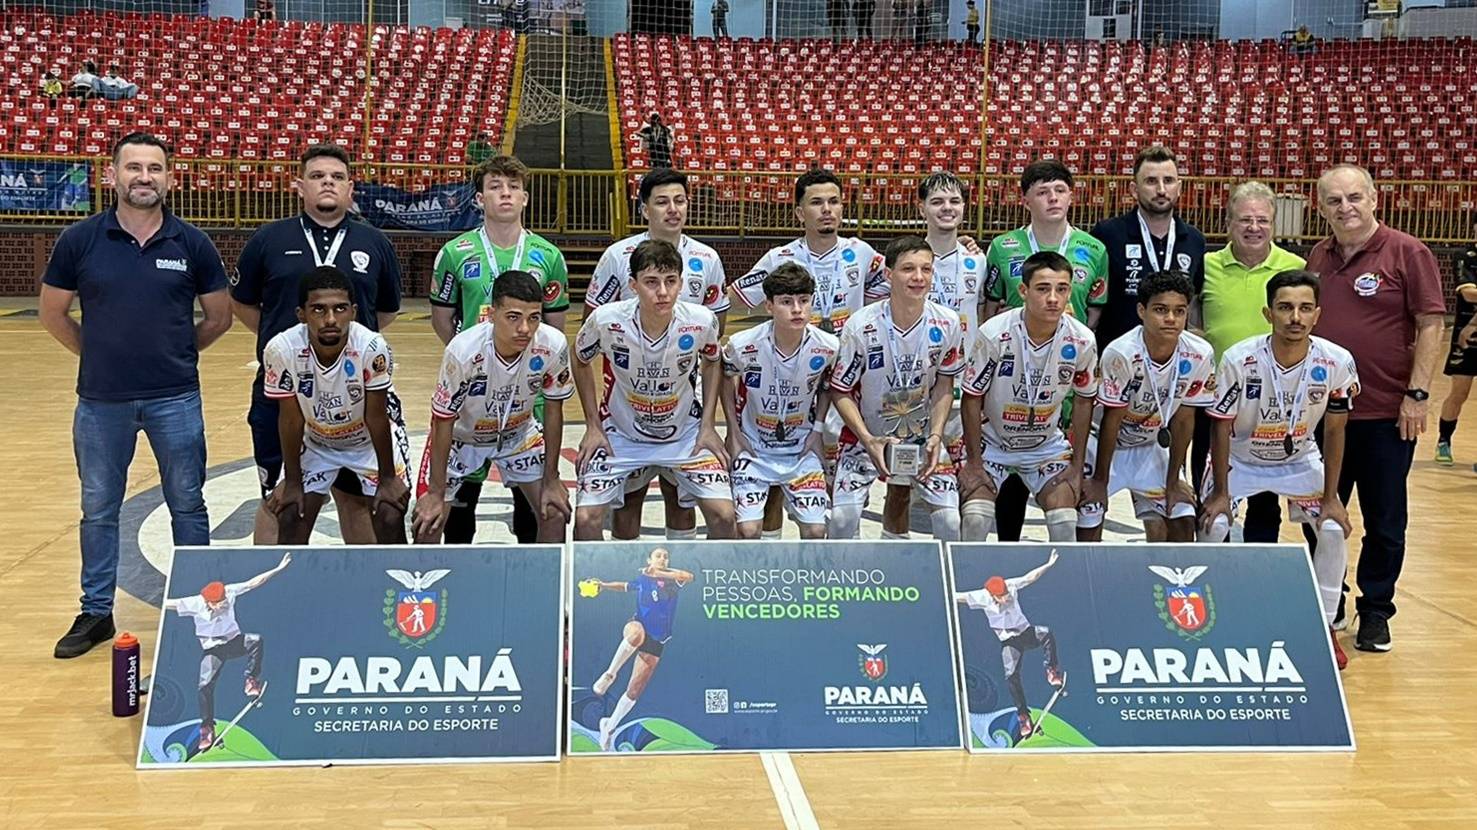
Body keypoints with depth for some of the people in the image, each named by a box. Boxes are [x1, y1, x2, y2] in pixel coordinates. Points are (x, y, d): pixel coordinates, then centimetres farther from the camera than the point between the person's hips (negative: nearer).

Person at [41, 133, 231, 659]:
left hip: (175, 398, -1)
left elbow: (219, 317, 8)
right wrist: (100, 354, 7)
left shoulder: (192, 244, -2)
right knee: (98, 508, 11)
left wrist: (173, 354, 8)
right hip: (101, 399, 1)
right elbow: (52, 313, 7)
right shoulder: (79, 241, -3)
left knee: (187, 504, 8)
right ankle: (96, 612, 24)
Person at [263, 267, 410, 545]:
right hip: (313, 440, 2)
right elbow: (290, 419, -17)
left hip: (373, 438, -1)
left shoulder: (372, 347, -35)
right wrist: (292, 482, -9)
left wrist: (388, 478, -13)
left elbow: (376, 417, -22)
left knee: (390, 519, -9)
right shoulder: (281, 350, -31)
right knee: (290, 517, -5)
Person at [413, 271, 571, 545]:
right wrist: (436, 494, -17)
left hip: (519, 432, 2)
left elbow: (553, 410, -11)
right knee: (428, 522, -8)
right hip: (461, 434, -2)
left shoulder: (553, 346, -28)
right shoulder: (463, 351, -35)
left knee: (556, 514, -5)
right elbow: (443, 422, -22)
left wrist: (551, 480, -7)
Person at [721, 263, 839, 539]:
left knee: (815, 531, -4)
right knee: (748, 529, -12)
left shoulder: (828, 347, -16)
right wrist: (734, 432, 0)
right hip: (752, 446, -1)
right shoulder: (744, 345, -20)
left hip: (802, 447, 2)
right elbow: (725, 376, 2)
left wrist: (817, 430, 1)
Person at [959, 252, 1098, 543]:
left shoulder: (1082, 341, -16)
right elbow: (972, 399, -13)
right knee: (975, 518, -19)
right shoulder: (994, 334, -24)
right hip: (991, 441, -2)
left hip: (1047, 445, 2)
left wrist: (1077, 466, 0)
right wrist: (974, 462, -12)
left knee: (1065, 522, -12)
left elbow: (1083, 401, 0)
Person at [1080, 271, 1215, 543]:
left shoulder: (1200, 355, -19)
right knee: (1089, 524, -8)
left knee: (1182, 523, -2)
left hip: (1151, 446, 4)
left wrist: (1172, 481, -1)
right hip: (1104, 441, -4)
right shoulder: (1121, 354, -31)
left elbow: (1183, 420, -7)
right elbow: (1111, 421, -20)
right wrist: (1100, 480, -11)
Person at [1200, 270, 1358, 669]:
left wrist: (1330, 497, -9)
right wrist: (1220, 493, -15)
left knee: (1334, 530, -13)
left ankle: (1325, 625, 8)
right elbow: (1221, 428, -16)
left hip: (1300, 460, 2)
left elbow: (1334, 431, -9)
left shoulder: (1337, 362, -21)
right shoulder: (1238, 359, -27)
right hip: (1240, 460, -2)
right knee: (1215, 526, -20)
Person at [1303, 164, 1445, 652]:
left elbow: (1431, 325, -8)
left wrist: (1417, 393, -14)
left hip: (1385, 413, -5)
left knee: (1384, 521, 6)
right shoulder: (1317, 259, 8)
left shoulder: (1407, 253, -6)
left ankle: (1376, 611, 19)